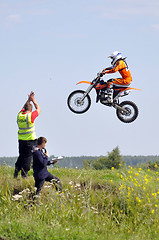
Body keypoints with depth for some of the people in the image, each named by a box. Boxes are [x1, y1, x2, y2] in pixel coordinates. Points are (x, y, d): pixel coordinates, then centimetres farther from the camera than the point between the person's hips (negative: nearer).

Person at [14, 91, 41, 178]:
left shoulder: (19, 115, 1)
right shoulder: (30, 116, -15)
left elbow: (24, 108, 24)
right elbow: (38, 109, 1)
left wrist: (29, 100, 24)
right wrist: (33, 100, 11)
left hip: (21, 140, 6)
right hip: (30, 140, -6)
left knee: (21, 156, 16)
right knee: (28, 157, 0)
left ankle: (16, 173, 13)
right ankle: (24, 175, -3)